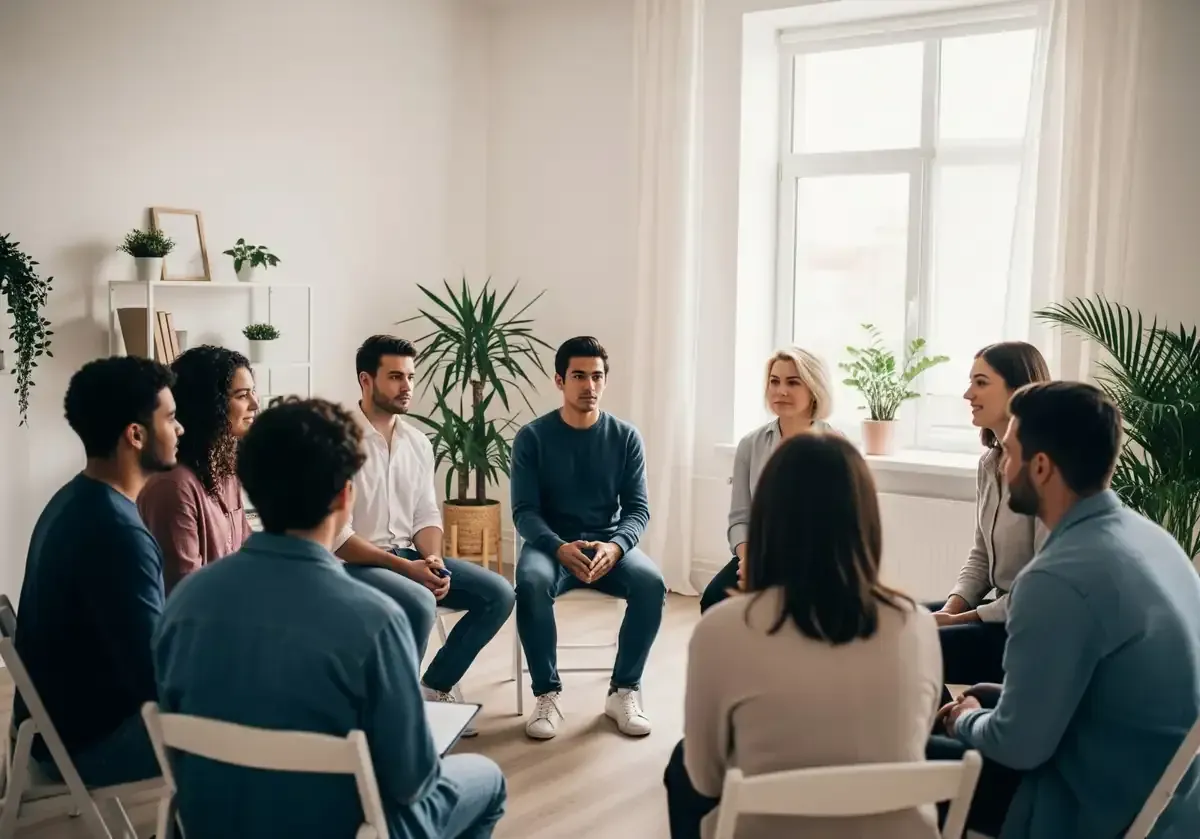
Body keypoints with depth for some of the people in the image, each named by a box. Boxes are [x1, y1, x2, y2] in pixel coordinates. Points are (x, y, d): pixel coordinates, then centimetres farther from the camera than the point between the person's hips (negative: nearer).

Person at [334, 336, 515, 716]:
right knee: (419, 603, -35)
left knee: (498, 594, -5)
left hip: (409, 556, 7)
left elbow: (426, 515, 10)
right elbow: (334, 535, -18)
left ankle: (434, 688, 6)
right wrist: (404, 567, -22)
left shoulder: (418, 443, 9)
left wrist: (434, 560, -12)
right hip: (354, 564, -7)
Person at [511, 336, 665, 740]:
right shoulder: (532, 437, -4)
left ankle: (624, 691, -12)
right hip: (551, 544, -1)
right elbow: (524, 511, -8)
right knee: (530, 584, -35)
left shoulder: (625, 437, 1)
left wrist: (615, 547, -24)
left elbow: (638, 509, -2)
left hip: (609, 544, 2)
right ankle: (547, 694, -18)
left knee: (652, 583, -29)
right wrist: (560, 548, -28)